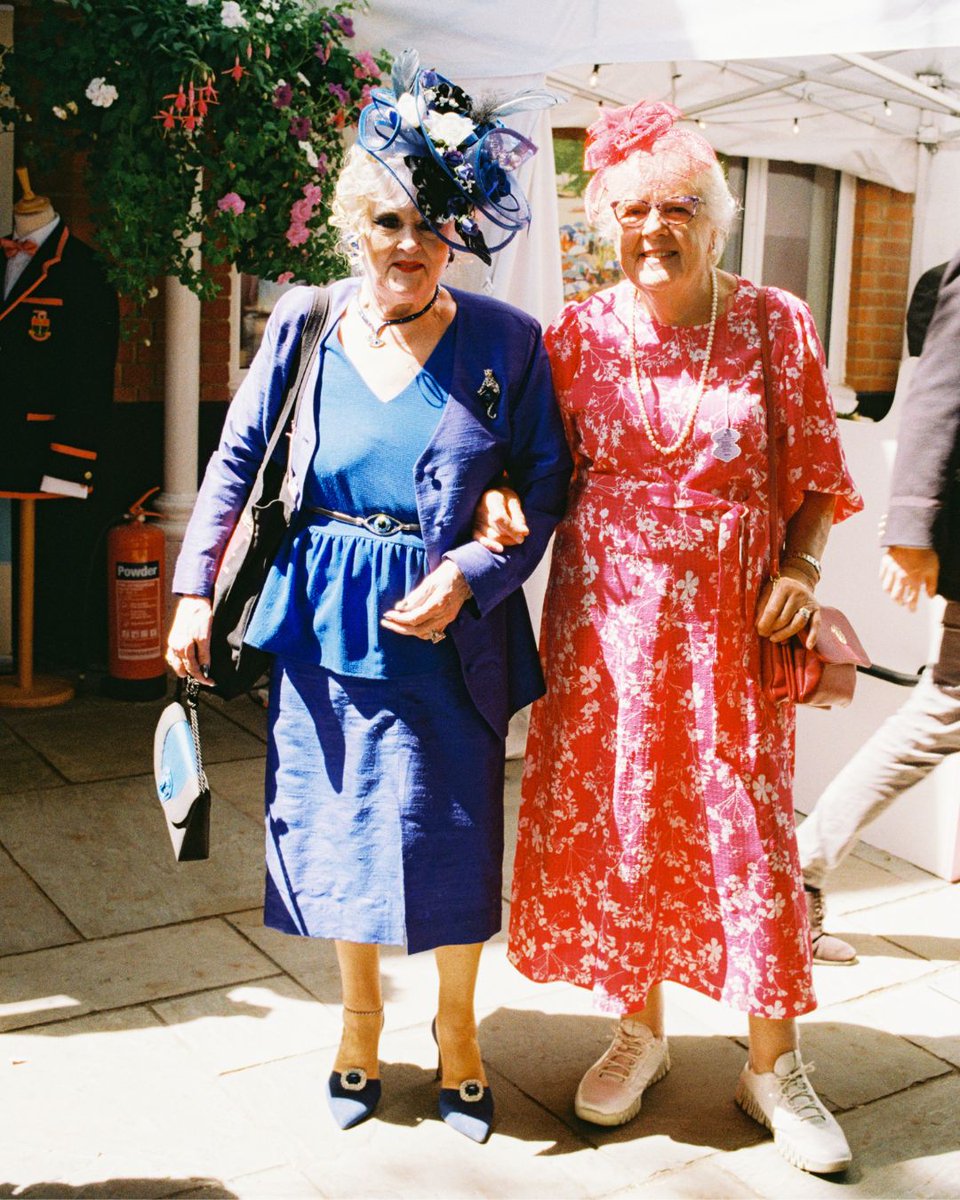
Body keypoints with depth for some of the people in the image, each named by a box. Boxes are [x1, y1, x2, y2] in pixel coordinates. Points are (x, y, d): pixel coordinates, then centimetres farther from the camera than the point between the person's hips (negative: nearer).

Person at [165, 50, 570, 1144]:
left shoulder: (505, 343, -6)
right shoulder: (302, 327, 0)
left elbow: (546, 484, -2)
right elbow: (237, 460, 8)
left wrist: (469, 576, -16)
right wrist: (195, 590, 5)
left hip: (447, 632, -2)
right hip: (321, 623, 3)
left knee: (451, 836, 6)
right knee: (334, 825, 13)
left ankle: (456, 1026, 33)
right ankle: (359, 1020, 37)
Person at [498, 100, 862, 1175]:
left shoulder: (775, 326, 0)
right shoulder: (574, 336, 4)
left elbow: (818, 474, 4)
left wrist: (800, 572, -11)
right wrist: (503, 500, -12)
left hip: (731, 613, -1)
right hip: (606, 610, 2)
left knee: (747, 820, 3)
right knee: (612, 813, 8)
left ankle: (772, 1062, 21)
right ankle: (638, 1028, 30)